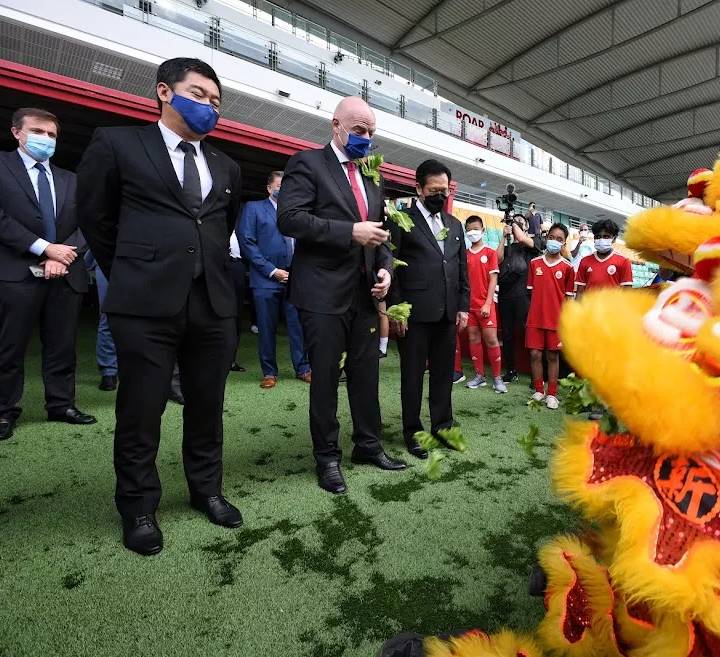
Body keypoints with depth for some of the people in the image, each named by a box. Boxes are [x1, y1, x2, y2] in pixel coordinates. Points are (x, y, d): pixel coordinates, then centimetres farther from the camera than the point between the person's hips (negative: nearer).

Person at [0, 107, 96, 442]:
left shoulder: (69, 180, 17)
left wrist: (62, 256, -8)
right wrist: (44, 248, -14)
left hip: (66, 274, 4)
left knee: (62, 345, 8)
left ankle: (61, 404, 18)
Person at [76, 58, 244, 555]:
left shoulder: (227, 167, 16)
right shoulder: (117, 144, 5)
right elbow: (95, 218, 11)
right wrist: (130, 274, 14)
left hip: (214, 303, 4)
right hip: (145, 303, -3)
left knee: (207, 407, 13)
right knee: (140, 413, 5)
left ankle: (207, 490, 32)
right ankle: (139, 507, 25)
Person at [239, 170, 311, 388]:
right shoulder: (253, 208, 4)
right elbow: (247, 242, -5)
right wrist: (272, 271, -10)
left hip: (294, 278, 3)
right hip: (266, 279, -3)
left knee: (298, 326, 3)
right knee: (267, 328, 4)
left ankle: (303, 368, 14)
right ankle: (269, 373, 16)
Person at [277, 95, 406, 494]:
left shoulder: (372, 177, 18)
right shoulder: (308, 163, -2)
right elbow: (289, 218, -16)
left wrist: (385, 268, 3)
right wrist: (350, 232, -20)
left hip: (364, 294, 7)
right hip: (324, 294, -6)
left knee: (366, 374, 13)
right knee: (325, 377, 3)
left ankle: (368, 445, 29)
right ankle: (327, 457, 19)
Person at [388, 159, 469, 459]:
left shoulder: (455, 225, 16)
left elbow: (462, 268, 16)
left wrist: (463, 306, 9)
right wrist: (396, 309, -11)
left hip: (448, 313, 5)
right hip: (415, 312, -5)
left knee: (444, 372, 12)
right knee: (413, 374, 5)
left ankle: (442, 425, 27)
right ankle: (412, 431, 19)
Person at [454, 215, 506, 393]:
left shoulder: (490, 253, 0)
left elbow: (493, 280, -4)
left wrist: (487, 304, -12)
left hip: (485, 304, -3)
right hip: (469, 304, 3)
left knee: (491, 339, -3)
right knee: (473, 339, 7)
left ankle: (497, 377, 7)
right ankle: (479, 376, 15)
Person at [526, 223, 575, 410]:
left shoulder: (567, 267, -1)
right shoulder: (534, 263, 4)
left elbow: (568, 297, 2)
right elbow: (531, 291, 9)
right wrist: (532, 314, 4)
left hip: (556, 319, -1)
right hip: (535, 318, 2)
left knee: (553, 356, 6)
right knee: (535, 354, 3)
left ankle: (552, 394, 16)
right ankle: (538, 391, 18)